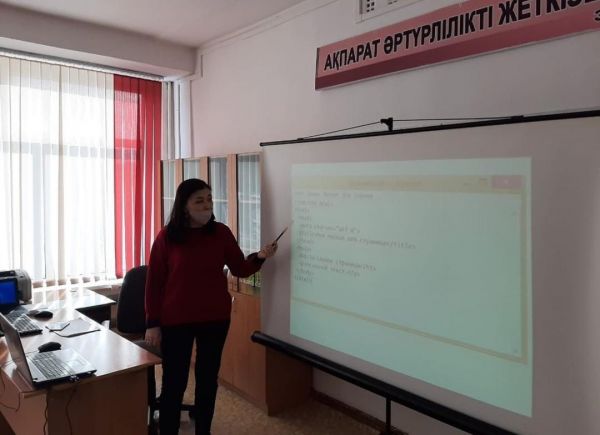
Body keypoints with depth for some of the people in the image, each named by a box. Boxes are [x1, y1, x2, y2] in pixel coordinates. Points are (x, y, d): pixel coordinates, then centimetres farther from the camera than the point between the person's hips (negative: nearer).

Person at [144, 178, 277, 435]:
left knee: (208, 378, 15)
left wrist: (259, 257, -19)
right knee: (174, 382, 6)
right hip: (176, 321, -2)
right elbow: (154, 282, -5)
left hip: (215, 318, 3)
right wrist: (153, 323, -6)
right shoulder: (167, 237, -9)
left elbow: (240, 269, 1)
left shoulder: (221, 233, -3)